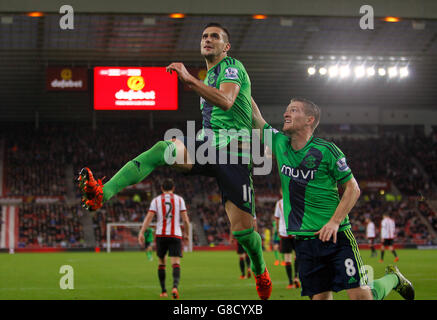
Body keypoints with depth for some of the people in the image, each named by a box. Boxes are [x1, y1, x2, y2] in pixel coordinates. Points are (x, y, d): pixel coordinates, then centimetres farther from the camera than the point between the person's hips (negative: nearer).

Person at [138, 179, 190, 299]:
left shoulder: (156, 200, 7)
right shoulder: (179, 199, 6)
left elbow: (149, 217, -4)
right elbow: (185, 219, 2)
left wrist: (141, 233, -6)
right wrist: (186, 234, 15)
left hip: (161, 235, 1)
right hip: (176, 235, -1)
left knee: (161, 262, 17)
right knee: (176, 263, -9)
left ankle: (163, 291, 19)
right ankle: (175, 286, -34)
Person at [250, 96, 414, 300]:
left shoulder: (326, 150, -8)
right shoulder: (280, 144, 5)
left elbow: (353, 188, -5)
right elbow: (256, 120, 14)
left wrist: (334, 222, -15)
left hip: (336, 236, -4)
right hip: (304, 241, 5)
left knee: (361, 295, -9)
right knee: (319, 297, -1)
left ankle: (392, 279, 22)